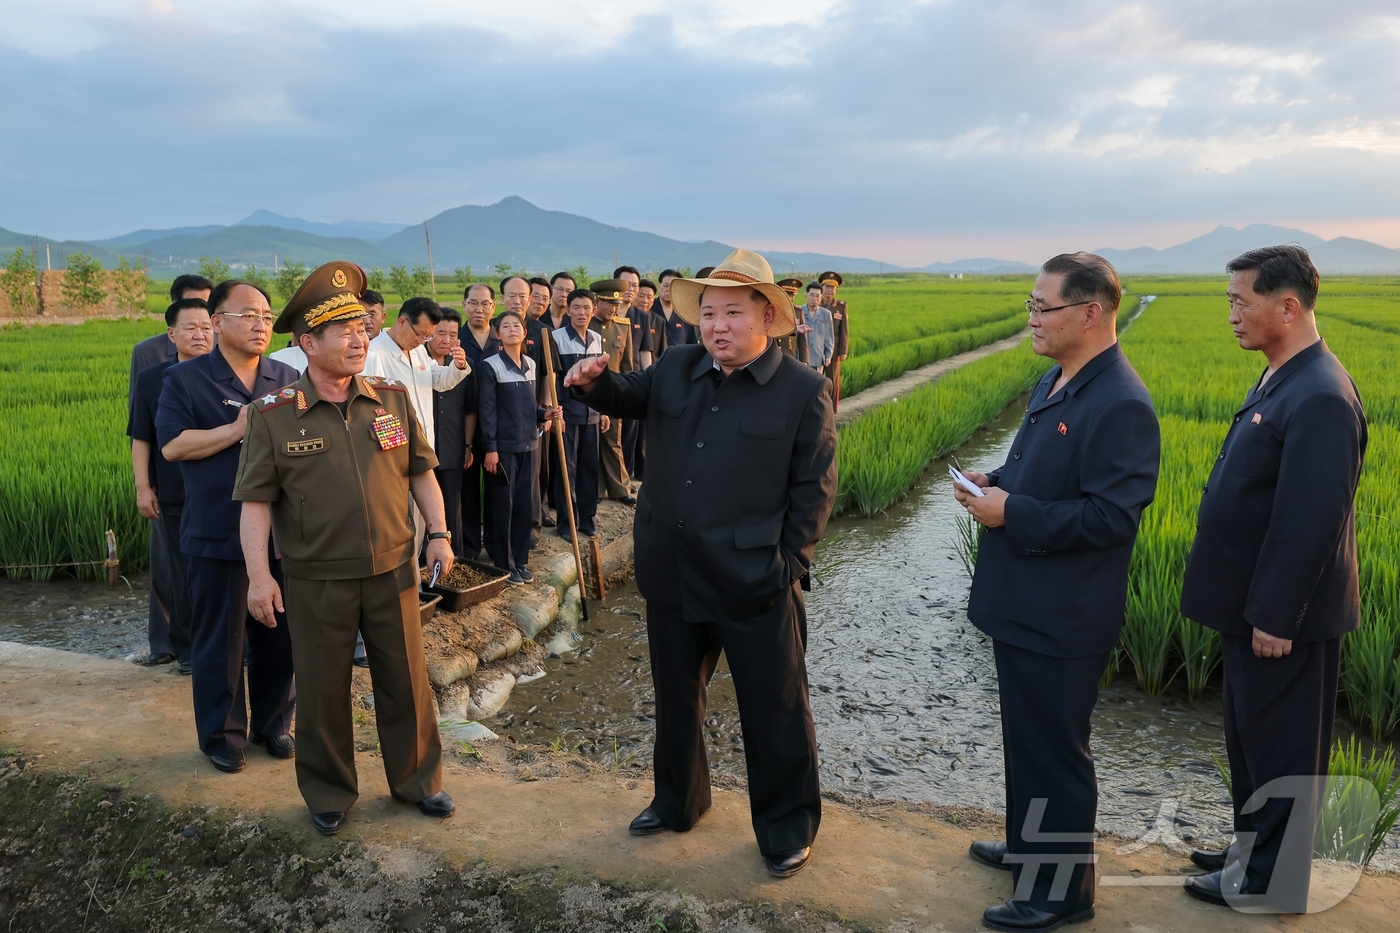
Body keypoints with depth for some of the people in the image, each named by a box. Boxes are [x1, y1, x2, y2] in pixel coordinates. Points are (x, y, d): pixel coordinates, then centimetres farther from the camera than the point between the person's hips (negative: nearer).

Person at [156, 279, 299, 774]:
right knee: (219, 641, 7)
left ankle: (273, 723, 28)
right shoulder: (186, 378, -2)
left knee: (280, 635, 12)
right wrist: (238, 429, -17)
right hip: (217, 537, -3)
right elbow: (172, 445, -12)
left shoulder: (289, 379, 9)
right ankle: (223, 734, 22)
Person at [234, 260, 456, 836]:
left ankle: (417, 780, 33)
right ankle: (329, 795, 32)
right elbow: (256, 501, -6)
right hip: (316, 581, -2)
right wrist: (259, 574, -12)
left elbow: (420, 472, 10)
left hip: (392, 572, 2)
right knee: (322, 692, 11)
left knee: (406, 682, 13)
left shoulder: (393, 398, 2)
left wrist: (439, 534, 3)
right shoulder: (274, 415, -6)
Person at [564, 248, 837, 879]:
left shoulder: (804, 391, -7)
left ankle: (788, 827, 29)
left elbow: (814, 488, -6)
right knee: (675, 698, 21)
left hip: (756, 584, -5)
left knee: (775, 710, 8)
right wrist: (597, 382, 0)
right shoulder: (676, 371, 4)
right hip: (672, 575, 5)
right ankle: (678, 801, 44)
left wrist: (790, 562, -11)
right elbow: (630, 399, 22)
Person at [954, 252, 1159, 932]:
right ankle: (1028, 847, 44)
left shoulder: (1121, 404, -22)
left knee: (1053, 753, 6)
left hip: (1060, 620, -10)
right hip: (1023, 604, 10)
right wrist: (994, 482, 2)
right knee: (1024, 738, 24)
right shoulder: (1054, 383, 9)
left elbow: (1112, 517, -26)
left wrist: (1012, 514, -24)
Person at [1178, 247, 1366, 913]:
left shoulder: (1320, 397, -24)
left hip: (1282, 615, -10)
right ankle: (1255, 848, 39)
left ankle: (1271, 882, 23)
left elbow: (1311, 521, -25)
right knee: (1250, 734, 22)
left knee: (1280, 745, 7)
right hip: (1254, 605, 10)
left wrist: (1275, 617, -20)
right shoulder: (1280, 381, 8)